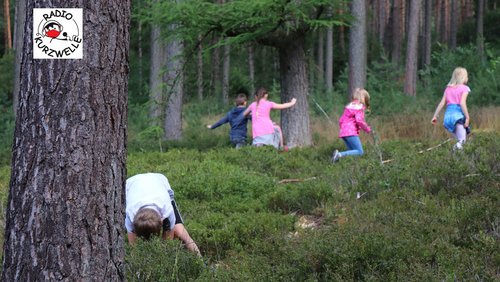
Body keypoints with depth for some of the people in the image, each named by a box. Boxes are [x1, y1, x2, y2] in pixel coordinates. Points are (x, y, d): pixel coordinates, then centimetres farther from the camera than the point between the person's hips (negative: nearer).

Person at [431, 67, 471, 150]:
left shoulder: (448, 88, 18)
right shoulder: (464, 88, 3)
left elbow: (442, 103, 12)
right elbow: (462, 103, -11)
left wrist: (435, 116, 13)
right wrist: (467, 117, -13)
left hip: (448, 115, 5)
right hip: (458, 114, -5)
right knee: (462, 139, -10)